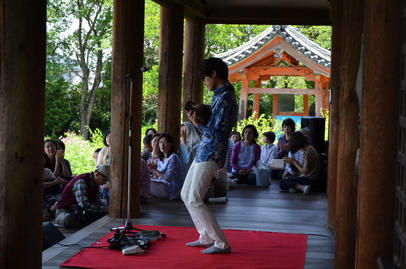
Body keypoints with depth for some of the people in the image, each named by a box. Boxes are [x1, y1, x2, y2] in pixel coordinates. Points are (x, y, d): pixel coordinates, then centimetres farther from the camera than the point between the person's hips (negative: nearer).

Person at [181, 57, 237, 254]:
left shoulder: (225, 98, -19)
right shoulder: (219, 96, 14)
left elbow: (217, 134, -22)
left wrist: (196, 123, -12)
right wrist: (198, 115, 8)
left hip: (210, 156, -11)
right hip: (203, 153, 11)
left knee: (194, 200, -11)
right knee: (186, 195, 16)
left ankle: (221, 243, -5)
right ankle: (206, 237, 22)